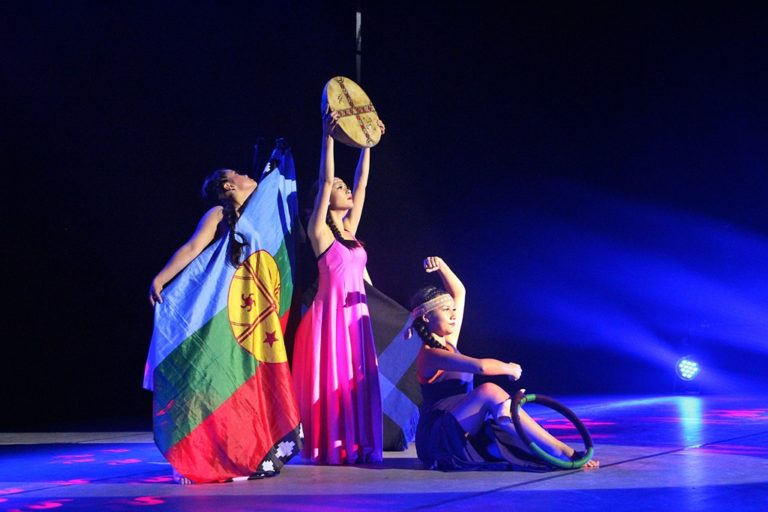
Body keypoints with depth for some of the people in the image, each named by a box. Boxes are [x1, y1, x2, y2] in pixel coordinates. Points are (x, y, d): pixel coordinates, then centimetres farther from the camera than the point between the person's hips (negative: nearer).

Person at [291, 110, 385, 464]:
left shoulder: (349, 229, 13)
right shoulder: (319, 230, -4)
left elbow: (362, 183, 15)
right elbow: (325, 181, -13)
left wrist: (368, 143, 17)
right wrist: (327, 137, -17)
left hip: (356, 313, 7)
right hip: (331, 313, -7)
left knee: (356, 381, 6)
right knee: (332, 381, -4)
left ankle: (353, 446, 11)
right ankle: (329, 448, 3)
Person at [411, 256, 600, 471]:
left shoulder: (448, 344, 14)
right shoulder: (429, 355, -13)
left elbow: (459, 292, 21)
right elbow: (480, 366, -27)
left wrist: (441, 265, 11)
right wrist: (509, 369, -10)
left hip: (463, 435, 9)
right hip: (439, 437, -9)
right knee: (489, 391, -29)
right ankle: (561, 451, -32)